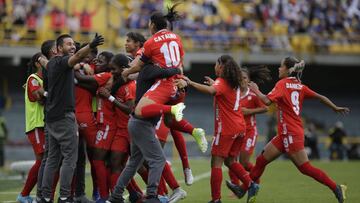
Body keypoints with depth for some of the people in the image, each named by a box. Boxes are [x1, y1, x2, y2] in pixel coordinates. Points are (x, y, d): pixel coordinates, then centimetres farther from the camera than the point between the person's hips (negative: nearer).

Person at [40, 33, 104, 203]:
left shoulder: (51, 64, 14)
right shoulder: (61, 62, -12)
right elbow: (77, 57, -34)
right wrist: (91, 46, -51)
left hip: (51, 117, 9)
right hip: (64, 115, -9)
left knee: (52, 158, 11)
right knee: (70, 157, -7)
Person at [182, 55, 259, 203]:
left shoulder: (221, 82, -11)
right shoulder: (235, 83, 14)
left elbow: (211, 90, -35)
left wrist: (190, 83, -36)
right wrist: (214, 83, 34)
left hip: (226, 128, -8)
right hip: (239, 127, 8)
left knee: (216, 162, -6)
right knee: (230, 161, 19)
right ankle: (250, 185, 5)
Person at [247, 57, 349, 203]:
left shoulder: (282, 84, -11)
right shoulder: (299, 86, 10)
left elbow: (267, 101, -23)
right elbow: (320, 97, 12)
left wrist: (255, 90, -7)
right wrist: (336, 108, 23)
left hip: (291, 134, -9)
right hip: (285, 134, 9)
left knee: (305, 168, -7)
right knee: (262, 160, 10)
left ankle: (336, 188, -7)